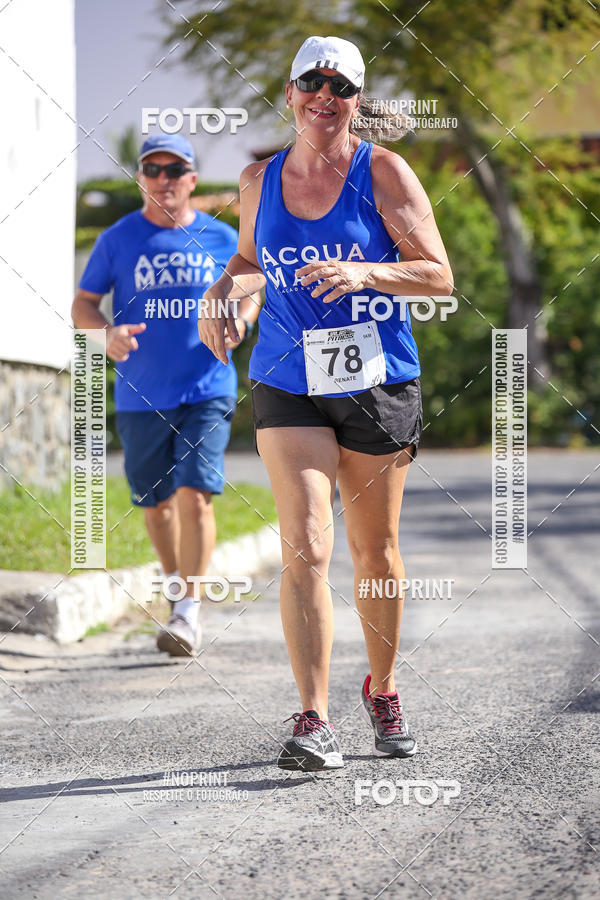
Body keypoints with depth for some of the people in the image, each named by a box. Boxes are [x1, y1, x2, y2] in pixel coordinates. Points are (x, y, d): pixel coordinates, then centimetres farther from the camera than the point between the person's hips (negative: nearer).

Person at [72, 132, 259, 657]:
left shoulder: (221, 239, 4)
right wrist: (108, 332, -16)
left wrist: (240, 321, -6)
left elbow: (249, 292, 17)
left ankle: (189, 614, -10)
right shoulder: (118, 240, 2)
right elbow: (83, 304, 6)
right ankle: (176, 584, 35)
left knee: (195, 495, -15)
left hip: (207, 391, -1)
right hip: (141, 396, 1)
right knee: (156, 502, 11)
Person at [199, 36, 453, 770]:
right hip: (288, 386, 1)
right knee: (305, 548, -13)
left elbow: (438, 276, -7)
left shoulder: (383, 172, -4)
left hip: (378, 384, -1)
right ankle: (314, 722, -13)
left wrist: (364, 273, -24)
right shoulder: (259, 179, 6)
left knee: (375, 552, 10)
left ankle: (382, 693, 32)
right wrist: (221, 292, 3)